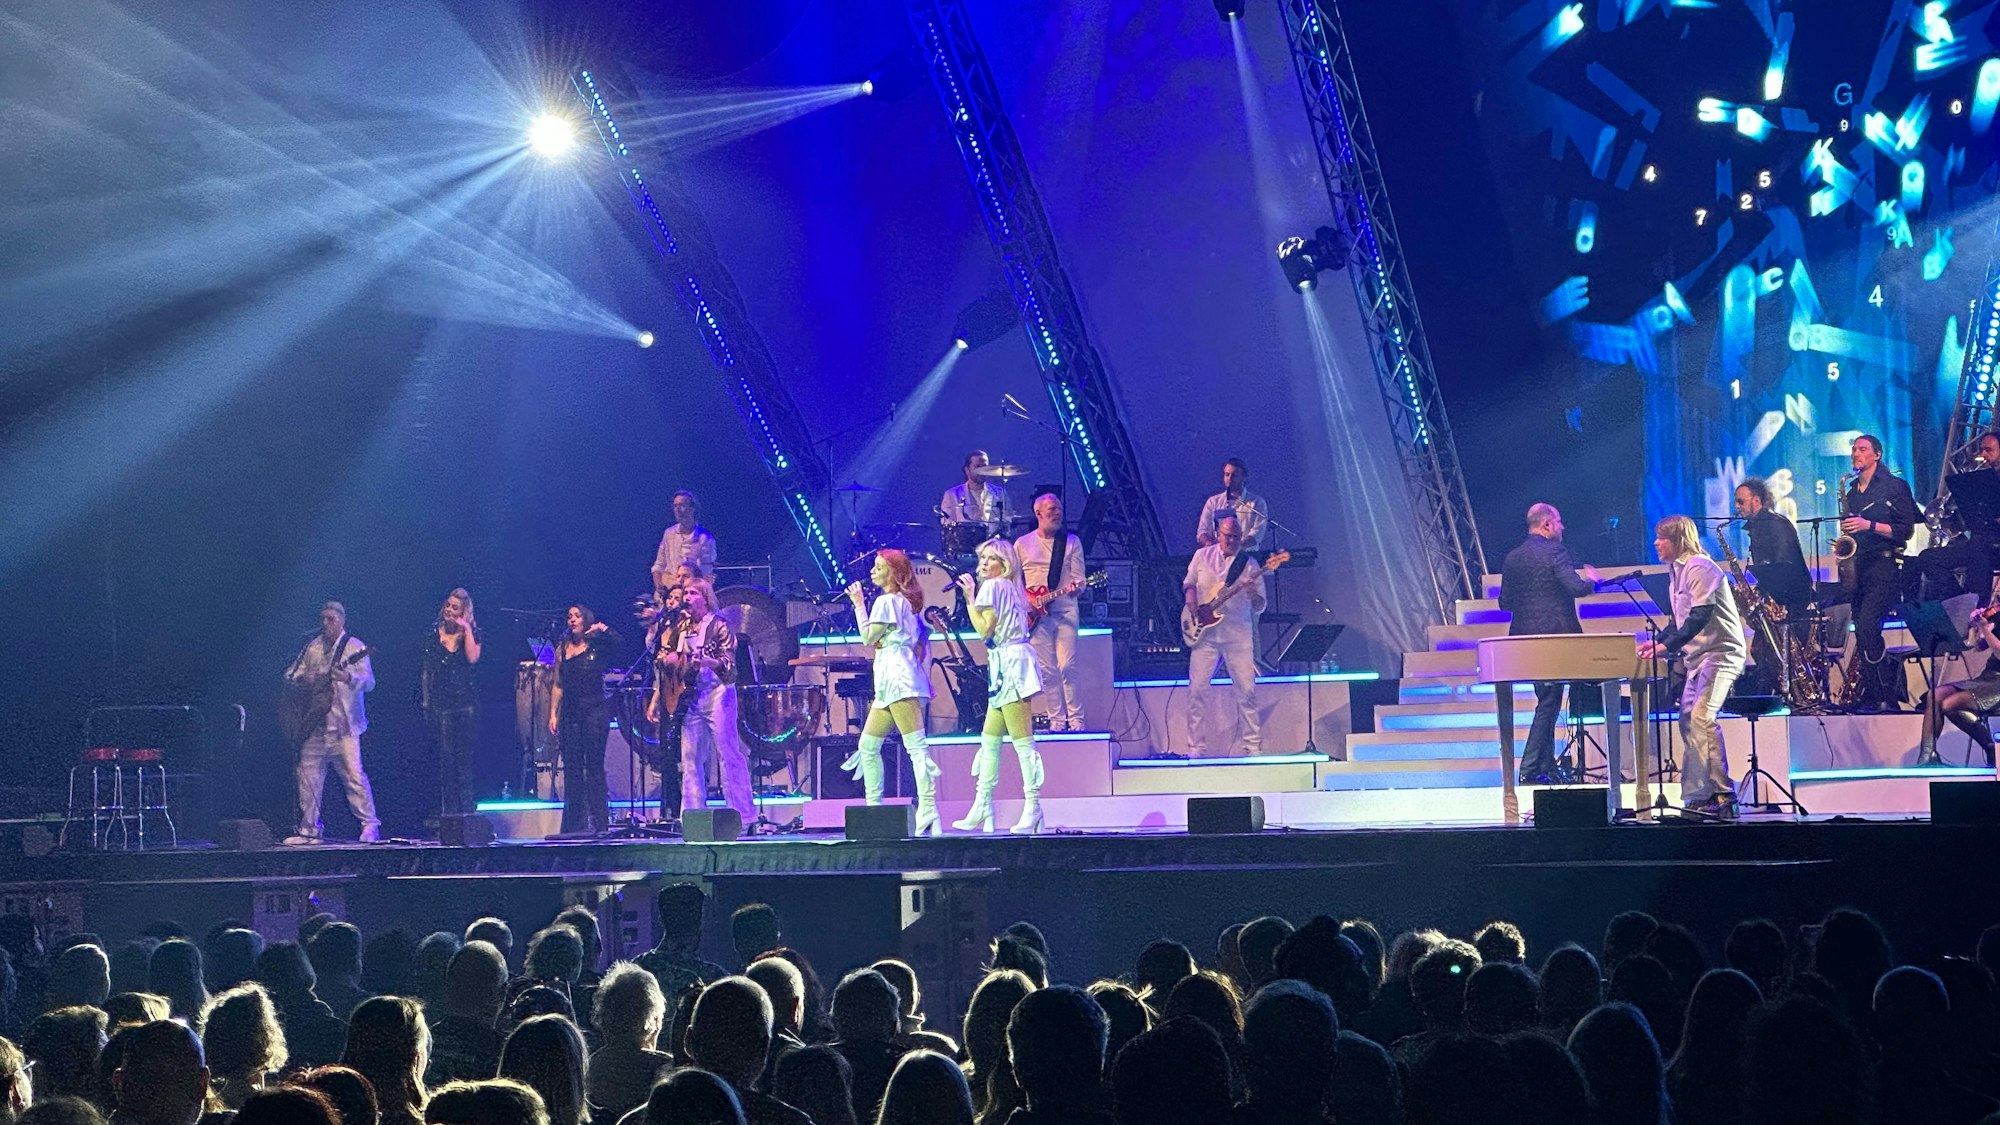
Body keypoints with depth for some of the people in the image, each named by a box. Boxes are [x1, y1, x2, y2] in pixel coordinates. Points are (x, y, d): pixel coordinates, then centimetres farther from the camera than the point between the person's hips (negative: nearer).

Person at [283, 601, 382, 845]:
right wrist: (303, 679, -7)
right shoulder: (312, 648, 13)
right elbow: (288, 677, 16)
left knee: (354, 775, -12)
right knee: (308, 776, 6)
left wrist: (349, 677, -30)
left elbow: (369, 683, -10)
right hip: (313, 723, 5)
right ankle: (309, 829, 15)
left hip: (343, 724, -5)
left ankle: (370, 826, -8)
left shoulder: (355, 647, -1)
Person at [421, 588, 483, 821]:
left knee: (464, 756, -2)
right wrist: (426, 701, 8)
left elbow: (472, 658, -14)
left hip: (466, 701, -1)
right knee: (446, 756, -3)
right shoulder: (433, 634, 9)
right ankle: (448, 809, -2)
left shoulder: (471, 633, 5)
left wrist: (467, 629, -11)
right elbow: (427, 671, 12)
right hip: (441, 703, 1)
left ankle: (466, 808, -1)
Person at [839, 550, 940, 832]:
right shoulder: (906, 602, 22)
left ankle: (928, 811, -26)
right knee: (867, 746, 15)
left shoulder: (887, 601, -6)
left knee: (916, 746, -18)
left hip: (898, 679, -11)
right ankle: (874, 808, 18)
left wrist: (858, 604, 1)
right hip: (890, 683, 11)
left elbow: (868, 637, -6)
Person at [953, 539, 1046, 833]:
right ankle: (981, 810, 14)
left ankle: (1032, 807, -12)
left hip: (1010, 664, -11)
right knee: (989, 740, 11)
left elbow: (985, 629, -13)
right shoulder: (1009, 588, 19)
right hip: (1007, 665, 11)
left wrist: (969, 597, -8)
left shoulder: (993, 586, -9)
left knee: (1022, 741, -10)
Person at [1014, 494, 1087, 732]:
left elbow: (1079, 579, 5)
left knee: (1067, 667, -10)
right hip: (1036, 615, 1)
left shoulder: (1072, 542, 8)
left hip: (1065, 610, -1)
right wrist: (1027, 603, -2)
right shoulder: (1023, 544, 10)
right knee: (1047, 671, -1)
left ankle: (1076, 721, -7)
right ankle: (1057, 720, 4)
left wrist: (1076, 586, -19)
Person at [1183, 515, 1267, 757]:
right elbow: (1188, 584, 19)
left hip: (1238, 634, -1)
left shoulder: (1249, 564, 3)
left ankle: (1253, 745, 2)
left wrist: (1252, 594, -19)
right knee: (1197, 688, -5)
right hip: (1205, 632, 1)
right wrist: (1191, 601, -2)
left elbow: (1259, 607, 3)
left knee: (1246, 690, -5)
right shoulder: (1202, 556, 7)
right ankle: (1197, 748, 0)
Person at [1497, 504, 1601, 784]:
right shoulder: (1555, 551, -11)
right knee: (1548, 704, -2)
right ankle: (1529, 769, -5)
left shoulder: (1512, 558, 10)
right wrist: (1592, 580, 2)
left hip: (1524, 635, 7)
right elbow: (1576, 588, -19)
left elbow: (1505, 602, 11)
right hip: (1556, 634, -7)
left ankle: (1547, 767, 16)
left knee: (1546, 700, 16)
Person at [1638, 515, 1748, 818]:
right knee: (1688, 722, 6)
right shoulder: (1676, 571, 16)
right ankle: (1698, 797, 8)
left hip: (1721, 651, -11)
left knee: (1702, 717, -21)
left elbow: (1700, 618, -23)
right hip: (1698, 656, 11)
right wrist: (1656, 641, 10)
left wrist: (1667, 646, -28)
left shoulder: (1699, 568, -14)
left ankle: (1723, 796, -21)